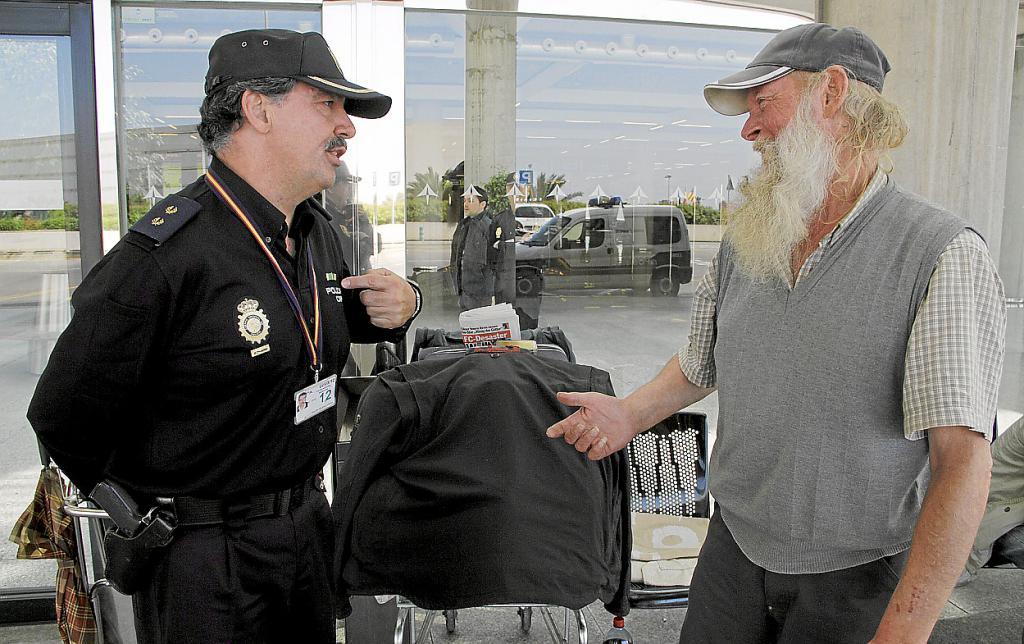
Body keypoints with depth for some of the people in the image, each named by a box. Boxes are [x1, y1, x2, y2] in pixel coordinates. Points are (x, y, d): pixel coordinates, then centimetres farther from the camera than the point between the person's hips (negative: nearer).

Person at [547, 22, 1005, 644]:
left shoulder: (945, 255, -17)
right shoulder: (744, 243, 2)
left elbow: (962, 459, -22)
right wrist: (630, 413, -3)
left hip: (857, 577, -4)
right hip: (733, 550, 5)